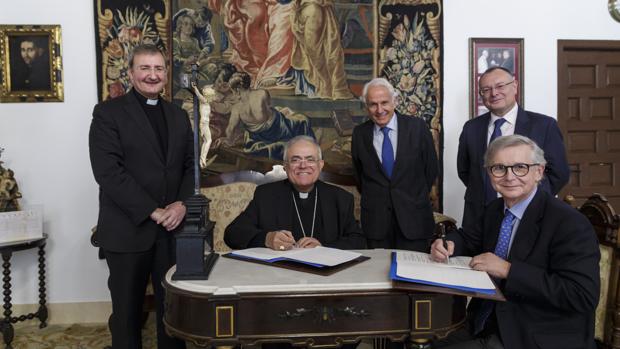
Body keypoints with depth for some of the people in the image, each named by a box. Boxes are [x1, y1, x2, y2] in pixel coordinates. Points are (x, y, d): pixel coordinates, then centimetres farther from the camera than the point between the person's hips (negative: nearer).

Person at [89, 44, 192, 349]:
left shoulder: (178, 115, 13)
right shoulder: (108, 112, -3)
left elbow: (190, 165, 10)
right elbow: (108, 171, -13)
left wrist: (182, 203, -8)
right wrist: (153, 211, -16)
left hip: (173, 227, 4)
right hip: (128, 229, -3)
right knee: (127, 310, 11)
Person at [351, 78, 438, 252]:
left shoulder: (417, 127, -4)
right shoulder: (359, 133, 1)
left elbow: (431, 168, 5)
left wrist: (416, 198, 9)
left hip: (413, 217, -1)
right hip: (375, 220, 1)